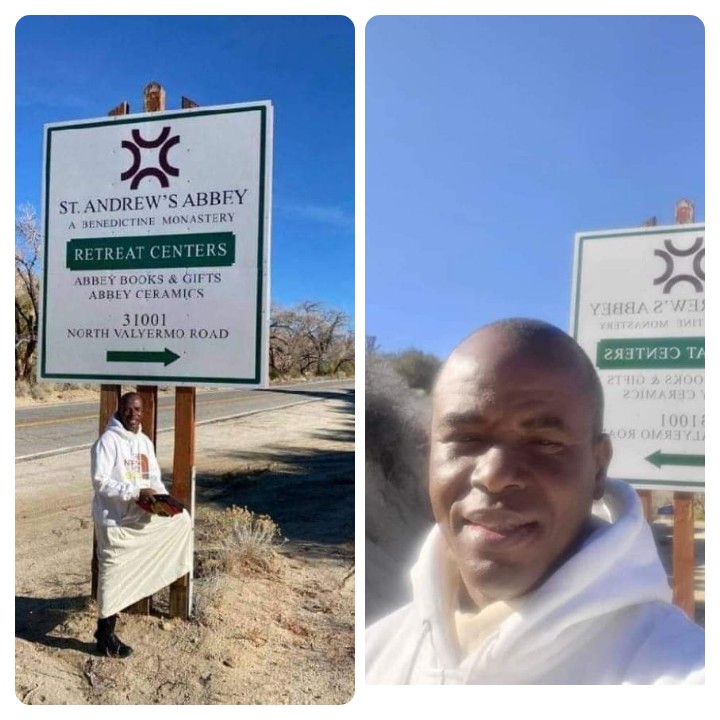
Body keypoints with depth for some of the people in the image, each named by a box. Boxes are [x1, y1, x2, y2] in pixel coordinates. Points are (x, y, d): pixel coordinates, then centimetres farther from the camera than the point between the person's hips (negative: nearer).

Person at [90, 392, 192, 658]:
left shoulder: (144, 441, 9)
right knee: (113, 573, 1)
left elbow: (154, 477, 14)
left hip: (141, 515, 8)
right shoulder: (108, 440, -14)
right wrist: (136, 492, -26)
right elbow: (100, 481, -21)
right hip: (114, 518, -7)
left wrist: (163, 498, -6)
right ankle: (105, 633, 20)